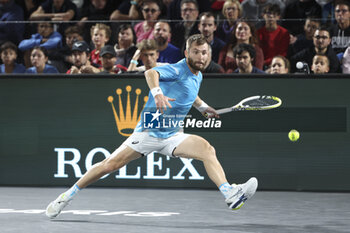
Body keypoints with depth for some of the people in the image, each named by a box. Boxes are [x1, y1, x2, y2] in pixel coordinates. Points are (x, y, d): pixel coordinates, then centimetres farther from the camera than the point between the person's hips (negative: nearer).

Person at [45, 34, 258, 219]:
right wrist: (157, 92, -56)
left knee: (207, 149, -20)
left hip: (172, 137, 6)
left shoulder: (198, 77, 11)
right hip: (148, 133, -6)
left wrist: (202, 106, 24)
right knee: (110, 165, -7)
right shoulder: (176, 70, -14)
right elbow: (151, 73, -38)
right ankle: (68, 196, 10)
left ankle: (230, 194, -35)